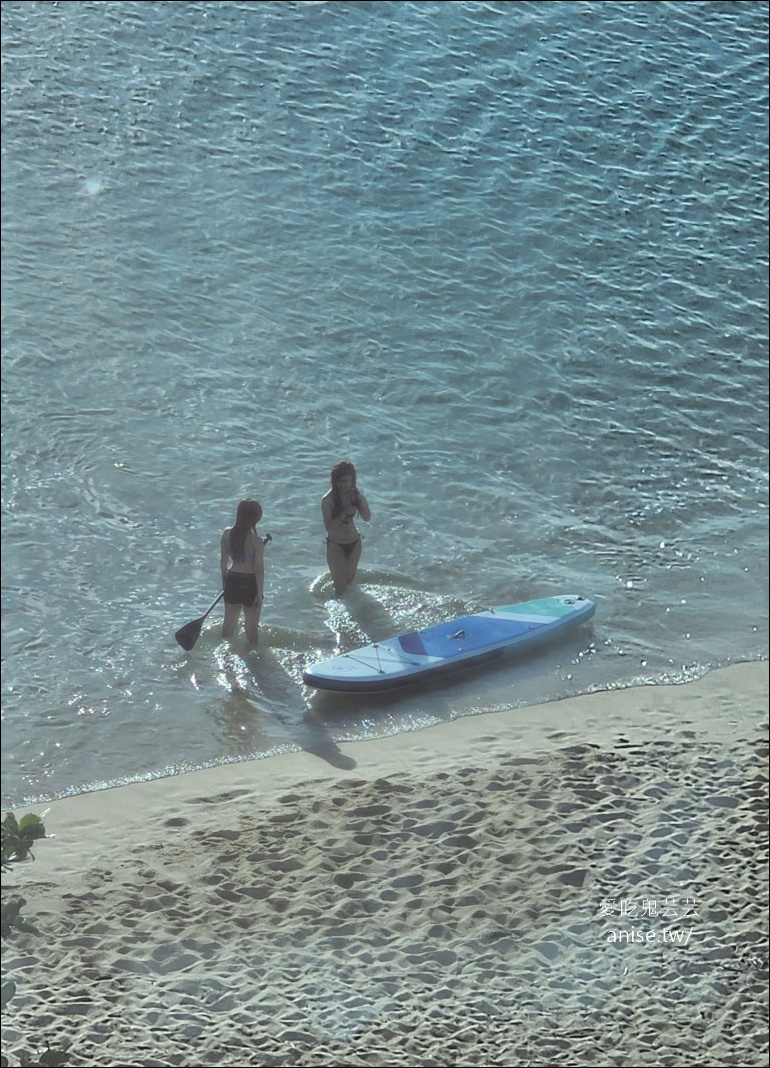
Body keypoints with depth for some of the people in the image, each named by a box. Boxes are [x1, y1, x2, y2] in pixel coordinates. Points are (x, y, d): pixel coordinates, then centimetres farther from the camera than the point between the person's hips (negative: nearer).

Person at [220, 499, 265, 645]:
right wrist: (259, 593, -8)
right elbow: (259, 570, -16)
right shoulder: (256, 541, -19)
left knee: (229, 622, 20)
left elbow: (223, 561, 5)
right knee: (252, 626, 10)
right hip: (250, 583, -5)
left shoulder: (227, 534, -6)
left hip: (232, 580, 5)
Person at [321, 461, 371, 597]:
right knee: (341, 584, -3)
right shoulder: (328, 500, -19)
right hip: (335, 545, -4)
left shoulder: (356, 494, -7)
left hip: (354, 543, 4)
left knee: (350, 579, 18)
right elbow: (329, 526, -21)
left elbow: (367, 518, -8)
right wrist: (344, 514, -32)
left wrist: (360, 502, -23)